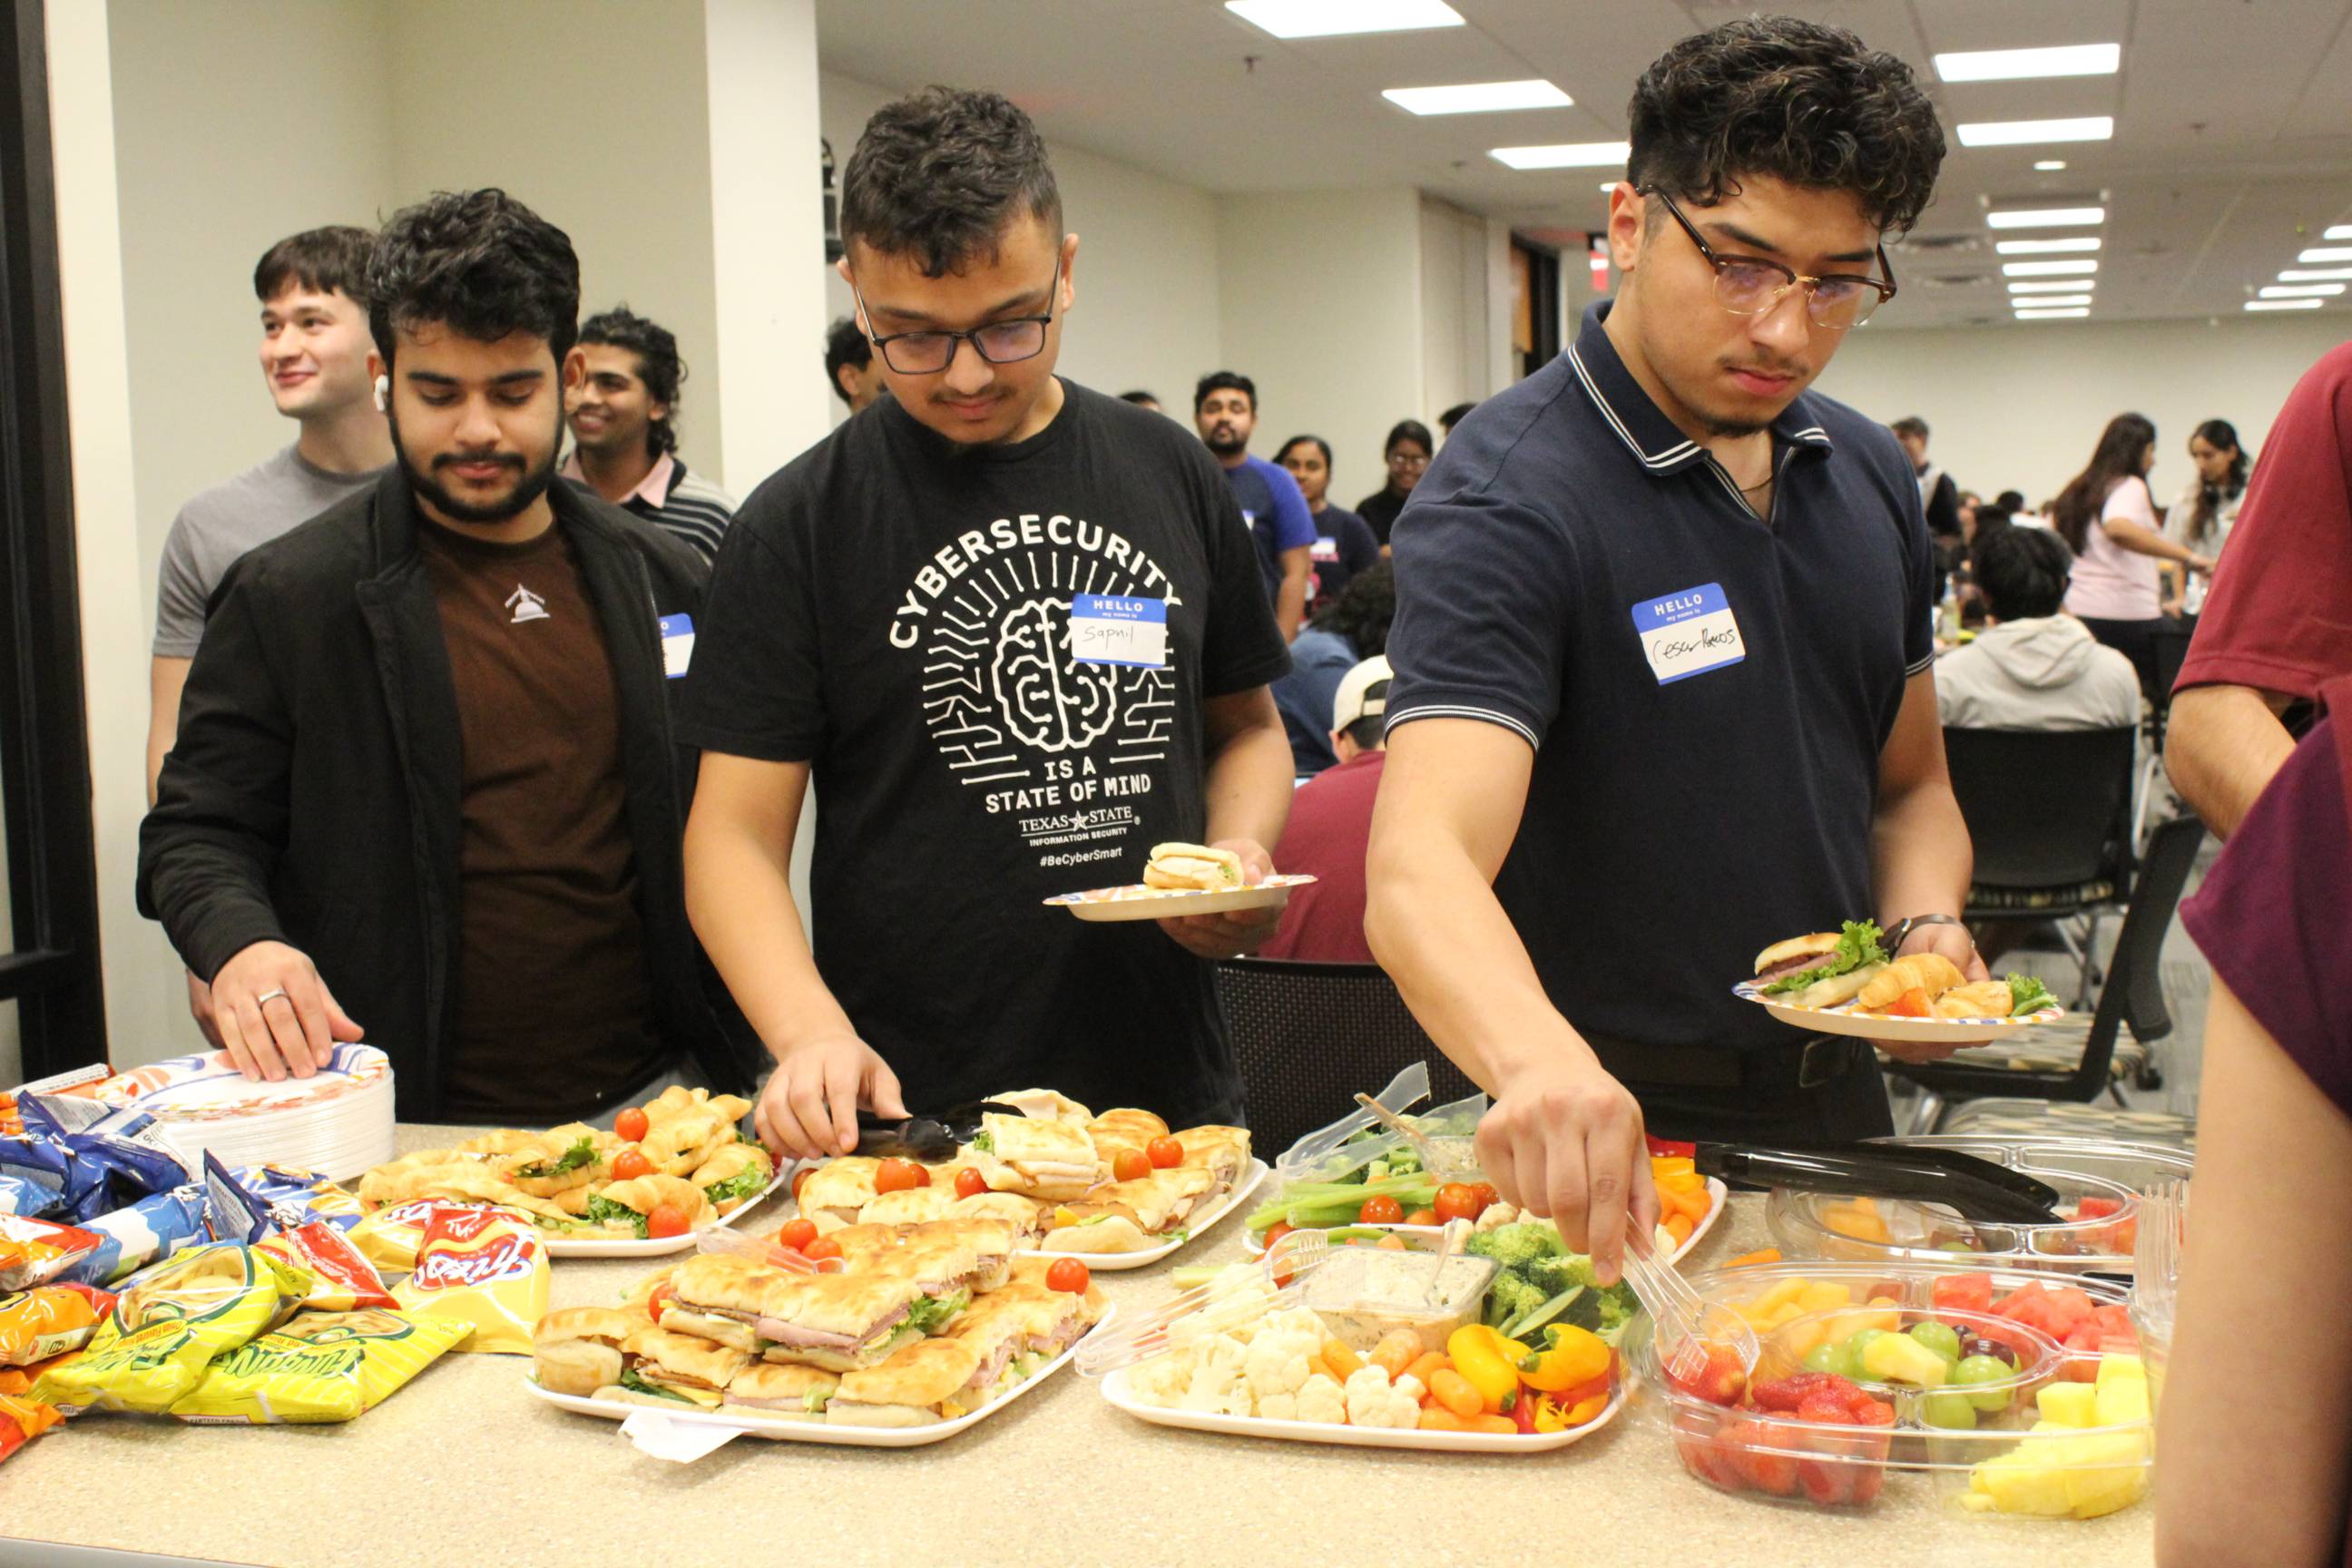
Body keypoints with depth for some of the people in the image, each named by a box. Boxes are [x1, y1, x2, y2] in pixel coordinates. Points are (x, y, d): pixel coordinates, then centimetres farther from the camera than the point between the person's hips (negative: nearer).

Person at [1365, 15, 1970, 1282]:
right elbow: (1422, 865, -33)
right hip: (1615, 1135, -7)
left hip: (1837, 1100, 7)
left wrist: (1926, 925, -7)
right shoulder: (1506, 500, -20)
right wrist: (1537, 1061, -53)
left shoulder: (1871, 477, 4)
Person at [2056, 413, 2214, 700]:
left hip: (2079, 612, 7)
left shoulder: (2075, 492, 18)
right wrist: (2187, 557, -29)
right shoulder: (2129, 487, -5)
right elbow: (2118, 528, -27)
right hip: (2128, 615, -7)